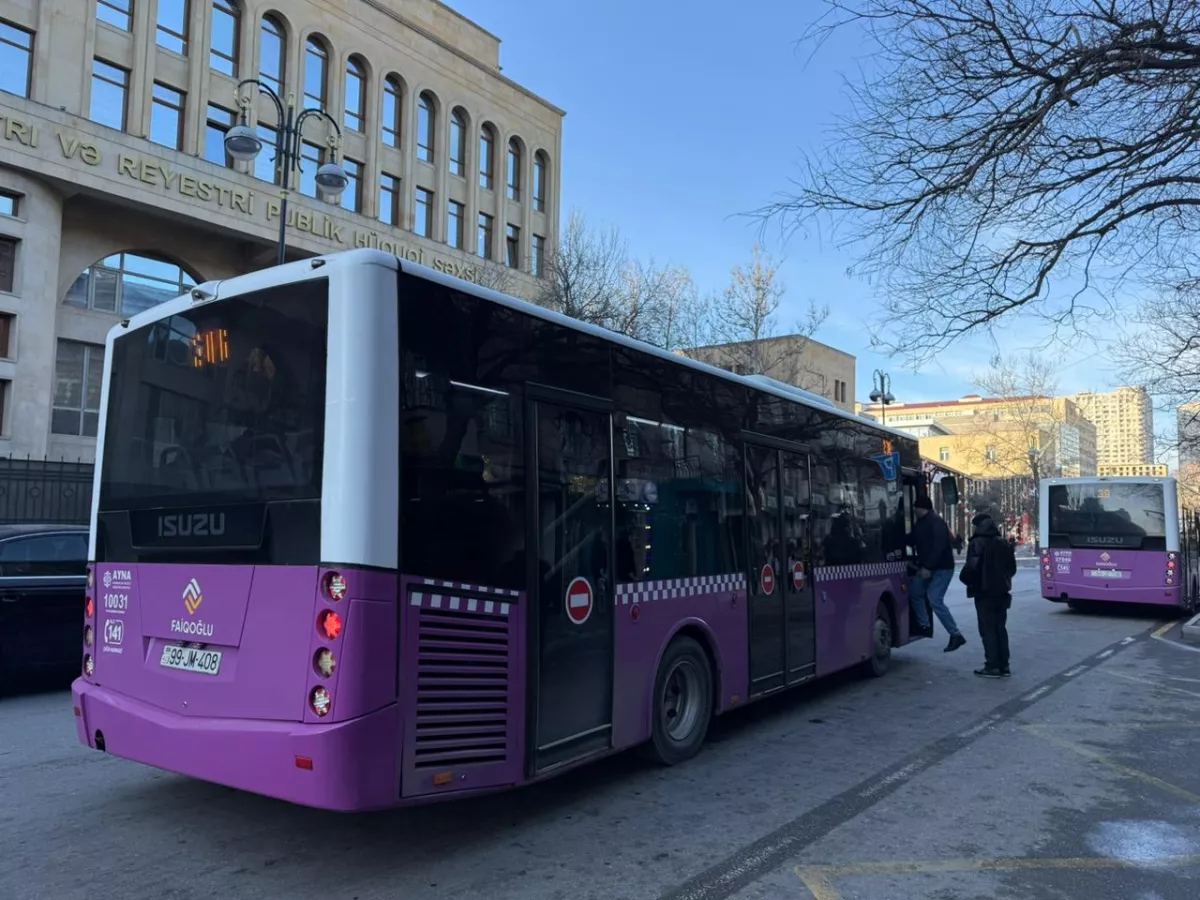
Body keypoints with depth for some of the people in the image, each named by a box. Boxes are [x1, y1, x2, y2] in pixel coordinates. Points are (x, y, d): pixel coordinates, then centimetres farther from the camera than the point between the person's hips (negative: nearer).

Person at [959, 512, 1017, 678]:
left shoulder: (977, 543, -14)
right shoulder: (1005, 543, 10)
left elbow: (972, 567, -22)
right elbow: (1012, 567, 13)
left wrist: (964, 578, -4)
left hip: (984, 592, -7)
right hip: (1002, 592, 7)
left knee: (988, 629, -1)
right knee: (1000, 628, 14)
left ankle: (992, 666, -1)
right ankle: (1003, 666, 16)